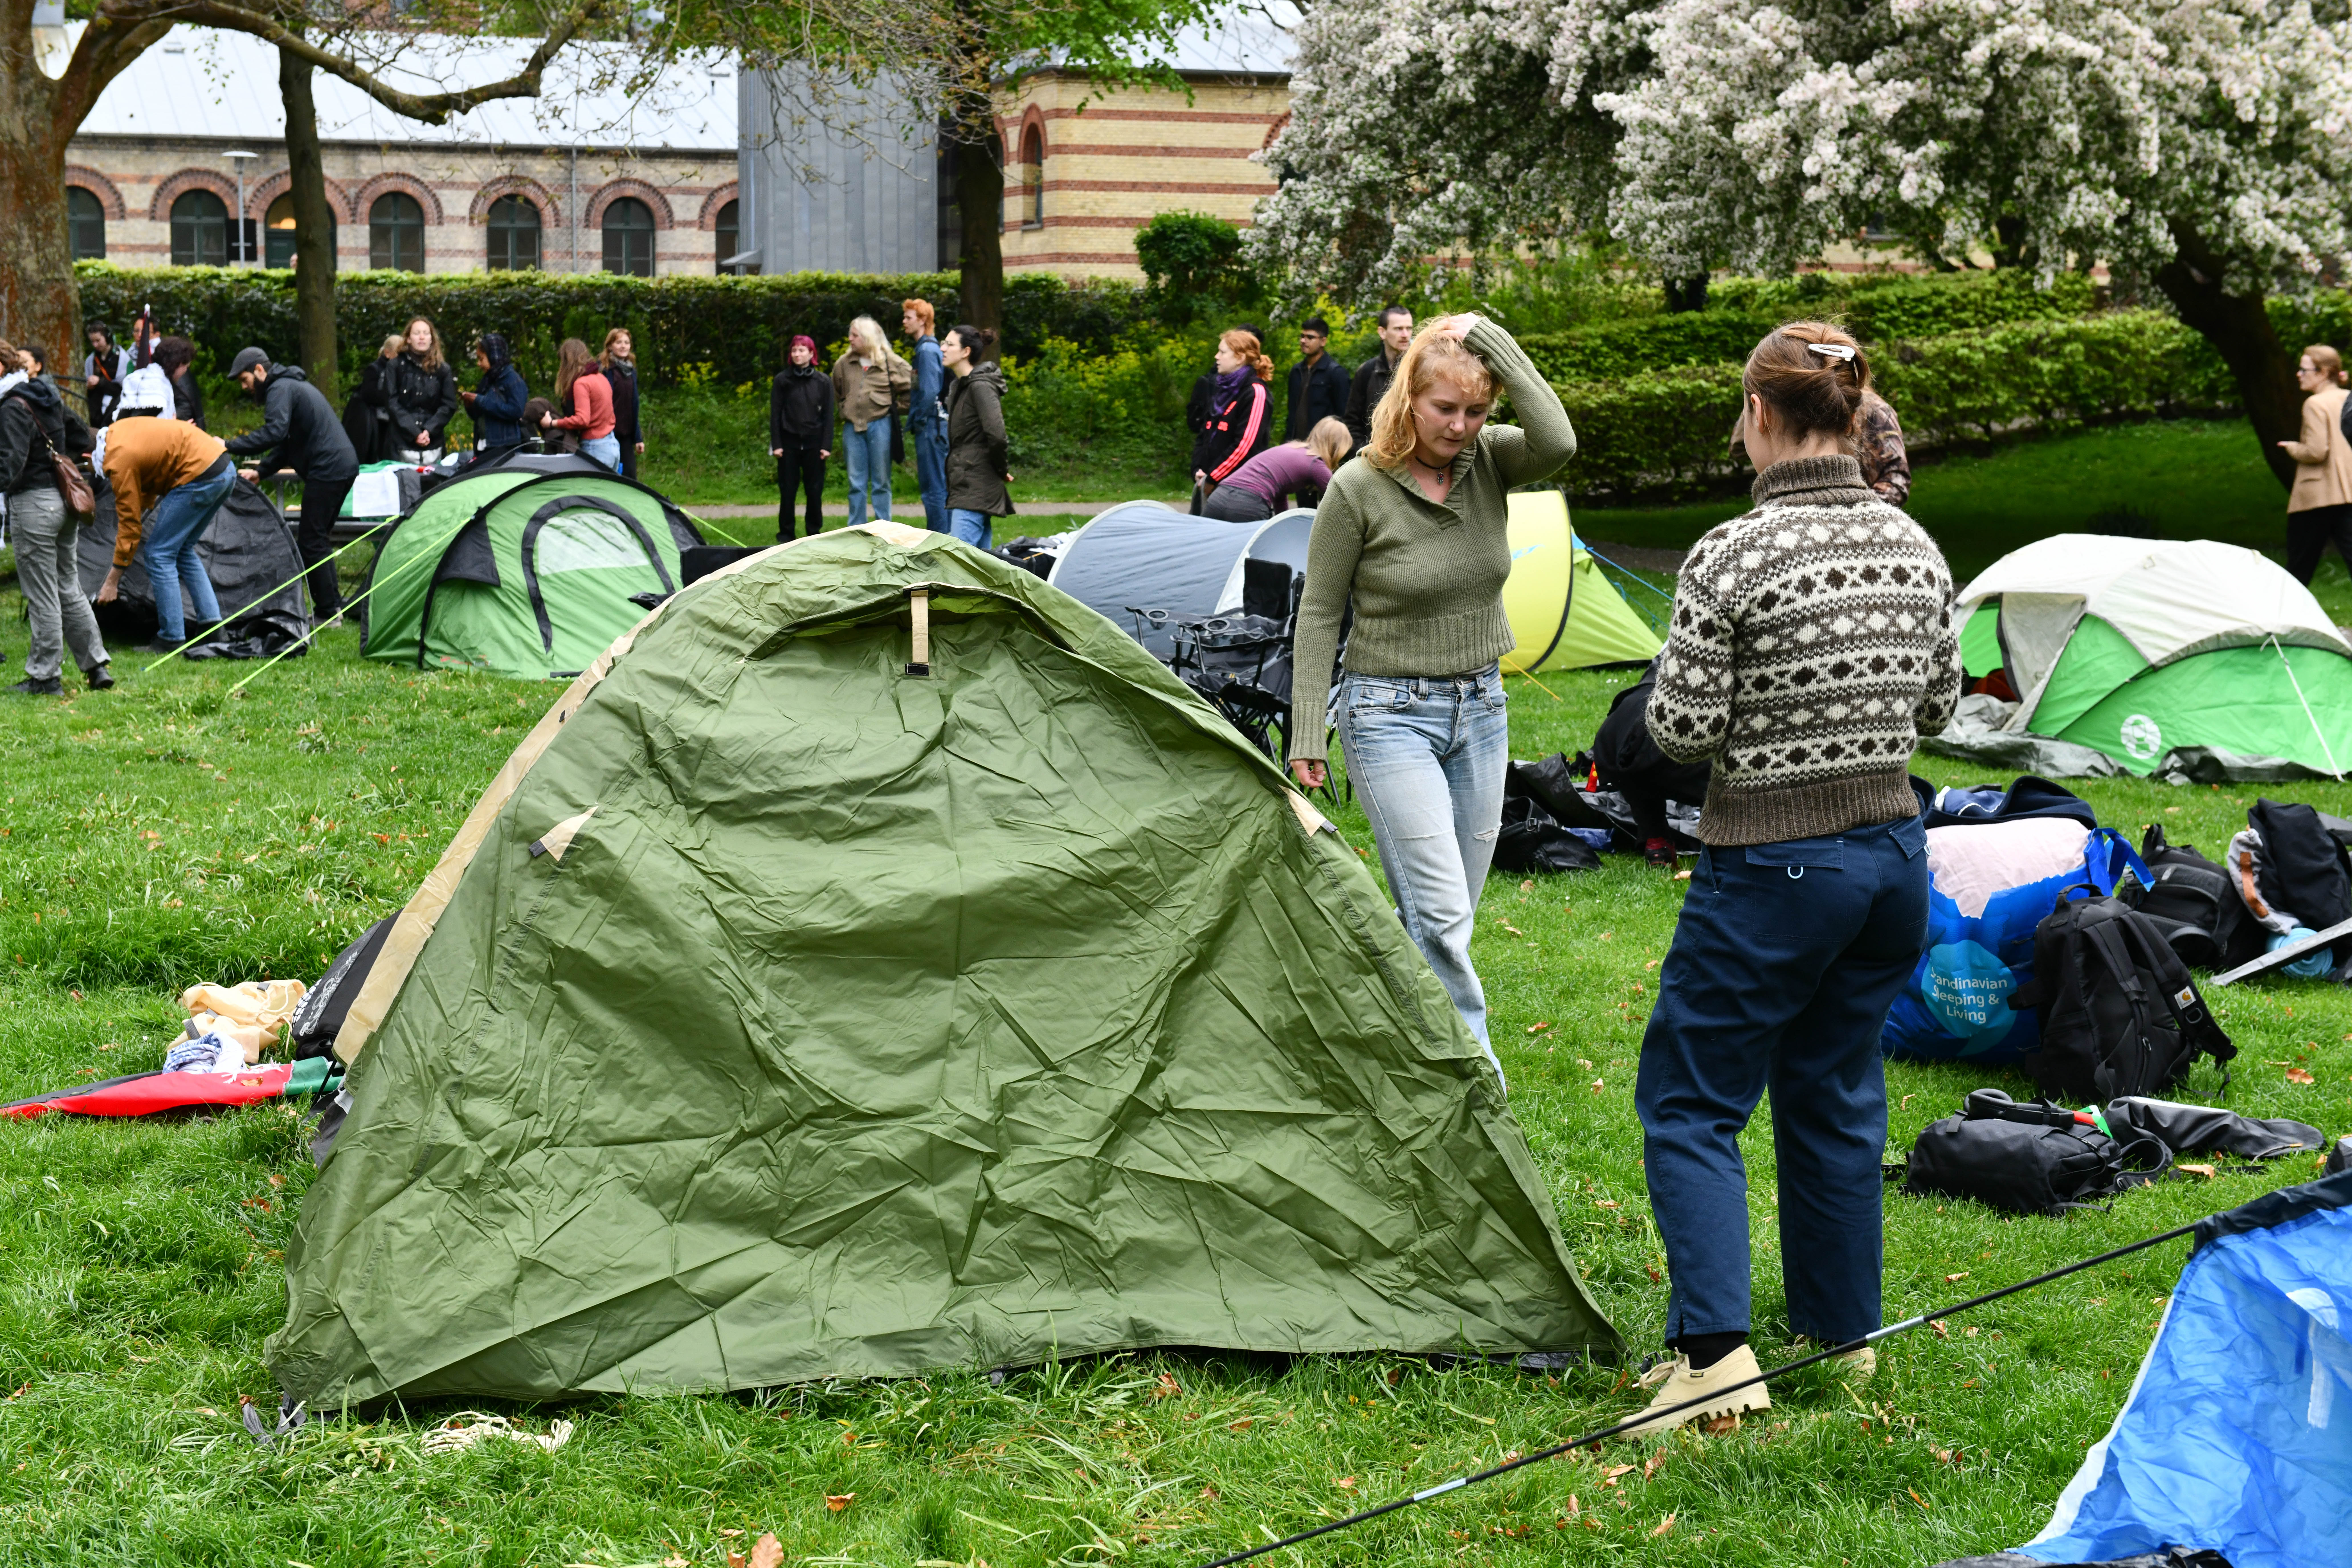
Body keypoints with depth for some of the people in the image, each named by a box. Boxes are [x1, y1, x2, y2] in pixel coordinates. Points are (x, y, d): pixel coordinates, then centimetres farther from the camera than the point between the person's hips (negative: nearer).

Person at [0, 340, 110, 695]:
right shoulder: (48, 397, 11)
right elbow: (83, 439, 20)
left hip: (33, 505, -9)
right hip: (63, 499, 9)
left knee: (42, 597, -1)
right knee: (69, 590, 16)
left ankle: (46, 677, 6)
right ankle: (97, 667, 17)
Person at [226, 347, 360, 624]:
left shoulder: (280, 390, -10)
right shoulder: (293, 385, 23)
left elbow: (275, 432, -27)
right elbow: (288, 442, 25)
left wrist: (230, 447, -23)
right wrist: (260, 470, 14)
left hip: (327, 470, -11)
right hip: (345, 464, 11)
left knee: (311, 542, -5)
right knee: (319, 538, 18)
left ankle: (327, 612, -3)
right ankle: (333, 603, 21)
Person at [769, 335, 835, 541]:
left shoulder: (824, 382, 4)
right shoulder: (782, 380, 3)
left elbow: (828, 416, 4)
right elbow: (775, 414, 3)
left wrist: (826, 446, -3)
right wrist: (776, 444, -4)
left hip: (814, 443, 0)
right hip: (789, 443, 0)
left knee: (815, 491, 2)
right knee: (787, 491, 1)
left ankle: (814, 532, 11)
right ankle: (785, 534, 9)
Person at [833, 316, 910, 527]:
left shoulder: (891, 363, -2)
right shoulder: (843, 364, 8)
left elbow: (911, 389, 3)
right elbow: (837, 393, 24)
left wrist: (896, 408, 1)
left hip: (880, 425, -3)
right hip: (853, 428, 3)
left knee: (881, 483, 2)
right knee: (856, 484, 6)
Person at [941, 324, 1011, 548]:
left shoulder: (981, 387, -14)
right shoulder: (958, 386, 17)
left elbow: (996, 434, -25)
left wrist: (1000, 469, -10)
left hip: (976, 486, -10)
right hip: (961, 485, 10)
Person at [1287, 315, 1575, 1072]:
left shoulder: (1488, 463, -2)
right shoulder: (1359, 490, -12)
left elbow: (1557, 441, -25)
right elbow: (1319, 615, -5)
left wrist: (1491, 342, -22)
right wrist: (1306, 736, -7)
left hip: (1481, 709, 5)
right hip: (1392, 715, -5)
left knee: (1447, 914, 10)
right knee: (1440, 912, -12)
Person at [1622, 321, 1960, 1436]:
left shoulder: (1732, 559, -19)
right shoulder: (1916, 550, 1)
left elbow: (1682, 731, -15)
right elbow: (1937, 706, 10)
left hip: (1773, 867, -6)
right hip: (1894, 850, 6)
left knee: (1691, 1102, 4)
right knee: (1836, 1093, 20)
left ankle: (1715, 1352, -7)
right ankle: (1843, 1329, 29)